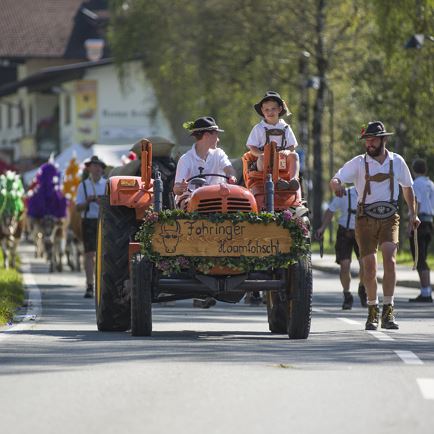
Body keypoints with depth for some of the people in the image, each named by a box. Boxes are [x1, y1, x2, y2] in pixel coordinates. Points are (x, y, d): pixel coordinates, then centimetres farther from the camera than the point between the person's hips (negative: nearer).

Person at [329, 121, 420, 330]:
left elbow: (407, 187, 20)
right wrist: (336, 185, -34)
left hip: (389, 217, 0)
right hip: (366, 218, 0)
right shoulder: (358, 162, 0)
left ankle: (388, 311, -17)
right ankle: (372, 311, 18)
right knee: (369, 267, -1)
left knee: (389, 259, -19)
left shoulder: (397, 162, 5)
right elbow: (335, 179, -10)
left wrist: (413, 213, 21)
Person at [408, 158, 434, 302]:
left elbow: (416, 205, -18)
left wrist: (411, 224, -19)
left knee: (419, 260, -9)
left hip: (419, 222, -9)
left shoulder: (416, 184, -8)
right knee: (422, 259, 13)